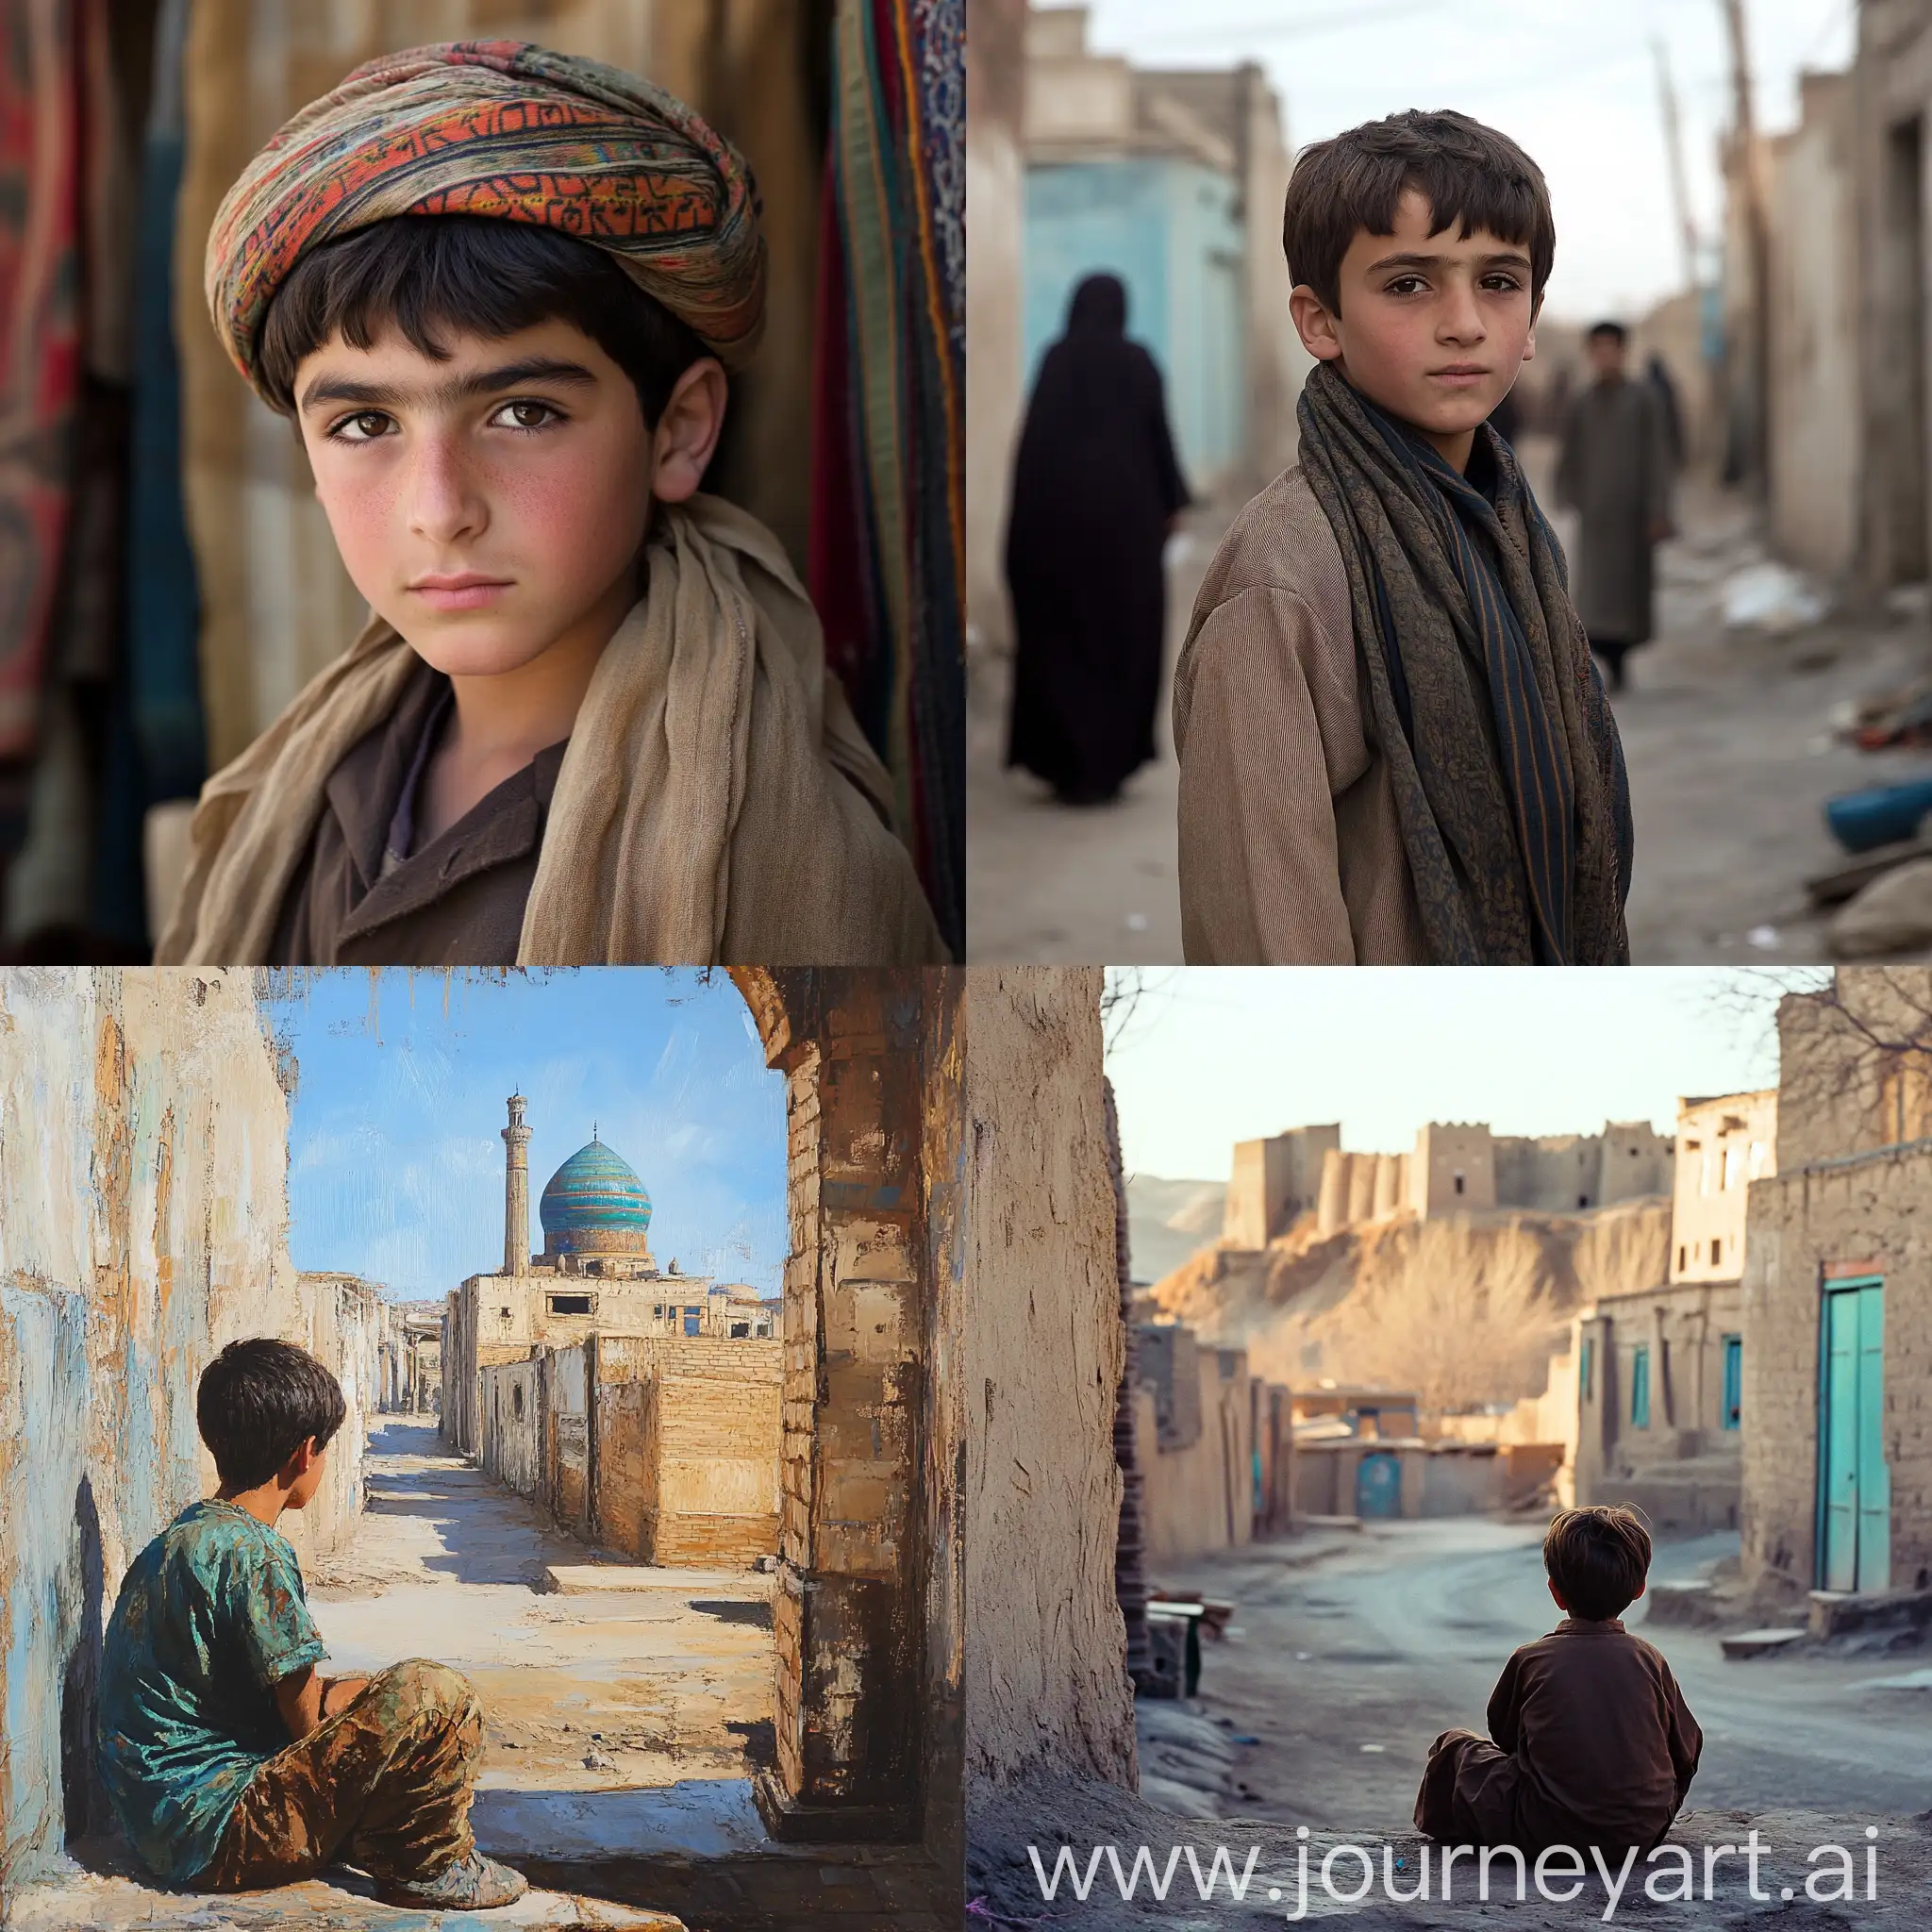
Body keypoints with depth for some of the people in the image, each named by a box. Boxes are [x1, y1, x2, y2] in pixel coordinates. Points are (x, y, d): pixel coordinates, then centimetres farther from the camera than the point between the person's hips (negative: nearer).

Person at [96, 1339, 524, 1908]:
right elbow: (304, 1723, -12)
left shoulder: (184, 1536, 12)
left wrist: (341, 1691, 16)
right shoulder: (253, 1554, -18)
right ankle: (429, 1868, 1)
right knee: (433, 1696, -18)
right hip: (215, 1833, -11)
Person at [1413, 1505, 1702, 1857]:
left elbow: (1503, 1734, 12)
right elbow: (1686, 1750, 8)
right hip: (1644, 1832, 3)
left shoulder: (1531, 1659, -4)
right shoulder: (1648, 1658, 1)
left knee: (1455, 1746, 17)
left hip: (1546, 1835, -3)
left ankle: (1440, 1819, 42)